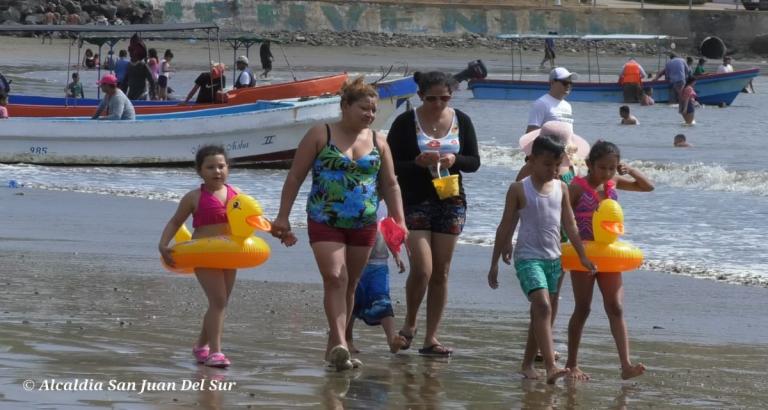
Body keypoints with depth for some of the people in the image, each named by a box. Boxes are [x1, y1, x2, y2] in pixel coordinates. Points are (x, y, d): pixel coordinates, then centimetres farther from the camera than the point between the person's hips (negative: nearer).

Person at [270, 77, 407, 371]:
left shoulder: (378, 142, 9)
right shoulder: (321, 135, -2)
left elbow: (390, 185, 14)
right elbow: (295, 177, -1)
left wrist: (399, 220, 4)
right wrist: (283, 217, -5)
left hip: (363, 225, 4)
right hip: (325, 222, -4)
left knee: (349, 286, 9)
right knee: (335, 278, -19)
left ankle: (334, 346, 19)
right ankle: (340, 344, -27)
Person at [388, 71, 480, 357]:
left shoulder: (461, 121, 5)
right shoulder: (406, 122, -5)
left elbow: (474, 162, 8)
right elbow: (391, 164, -5)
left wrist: (455, 160, -13)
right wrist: (418, 162, -22)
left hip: (451, 202, 3)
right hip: (415, 202, -3)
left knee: (441, 273, 3)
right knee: (422, 269, -13)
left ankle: (431, 338, 9)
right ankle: (409, 324, 11)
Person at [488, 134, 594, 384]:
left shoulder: (561, 189, 8)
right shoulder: (519, 190, -5)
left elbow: (570, 225, 14)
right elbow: (505, 227, -1)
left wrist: (583, 256, 12)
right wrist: (495, 263, 1)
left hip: (553, 258, 6)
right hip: (528, 257, -6)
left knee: (540, 313, 12)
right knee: (543, 307, -21)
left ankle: (528, 363, 25)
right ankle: (550, 367, -32)